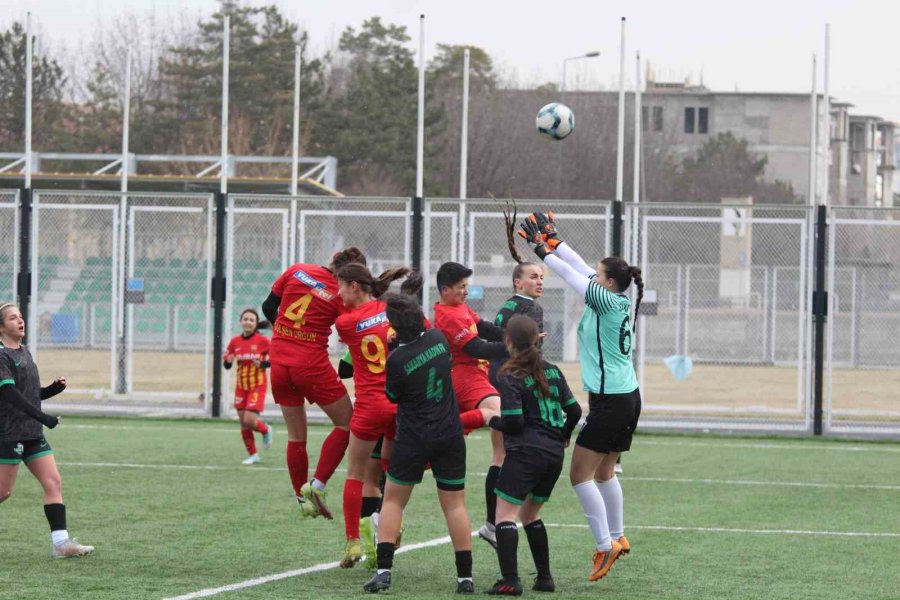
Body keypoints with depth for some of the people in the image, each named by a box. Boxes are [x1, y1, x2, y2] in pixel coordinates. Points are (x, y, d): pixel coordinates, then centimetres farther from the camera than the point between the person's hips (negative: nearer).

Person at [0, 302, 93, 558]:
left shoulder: (24, 353, 15)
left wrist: (54, 388, 2)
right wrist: (43, 418, -26)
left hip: (33, 433, 8)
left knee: (54, 482, -2)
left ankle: (61, 542, -5)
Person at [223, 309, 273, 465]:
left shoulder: (262, 340, -10)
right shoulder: (235, 341, 1)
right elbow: (225, 363, 7)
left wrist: (263, 364, -21)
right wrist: (228, 361, -15)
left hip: (257, 386, -4)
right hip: (241, 386, 4)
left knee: (249, 421, -15)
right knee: (243, 423, 5)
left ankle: (266, 430, 19)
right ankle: (253, 455, 20)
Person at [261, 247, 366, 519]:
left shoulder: (296, 271, 0)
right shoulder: (342, 295, -10)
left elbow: (268, 308, 10)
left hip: (279, 361, 5)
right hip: (312, 363, -5)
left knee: (295, 435, 15)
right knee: (346, 423, 11)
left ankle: (302, 498, 19)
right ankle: (317, 485, 1)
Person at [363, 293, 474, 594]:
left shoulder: (396, 360, -17)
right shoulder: (438, 339, -5)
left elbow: (392, 397, 0)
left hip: (413, 439, -3)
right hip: (450, 434, 4)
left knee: (393, 501, 10)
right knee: (455, 504, 8)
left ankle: (383, 572, 0)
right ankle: (465, 577, 5)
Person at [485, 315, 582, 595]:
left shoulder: (510, 377, -10)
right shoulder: (552, 371, 9)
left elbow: (514, 422, -15)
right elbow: (574, 410, 10)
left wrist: (493, 421, 5)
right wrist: (564, 435, 29)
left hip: (526, 453, -7)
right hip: (554, 454, 7)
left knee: (505, 512, -5)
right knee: (530, 514, 21)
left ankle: (510, 580, -16)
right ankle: (544, 577, 18)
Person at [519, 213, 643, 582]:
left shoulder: (606, 301, -15)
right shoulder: (620, 302, 7)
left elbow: (571, 273, -9)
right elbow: (580, 269, 16)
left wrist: (542, 248, 3)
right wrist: (554, 241, 18)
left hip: (610, 400, -9)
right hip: (627, 397, 9)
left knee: (580, 474, -6)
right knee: (604, 472, 21)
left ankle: (606, 544, -10)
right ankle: (617, 538, 29)